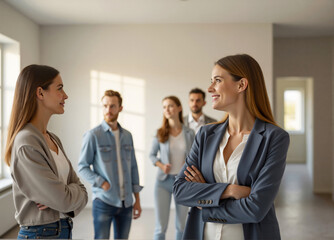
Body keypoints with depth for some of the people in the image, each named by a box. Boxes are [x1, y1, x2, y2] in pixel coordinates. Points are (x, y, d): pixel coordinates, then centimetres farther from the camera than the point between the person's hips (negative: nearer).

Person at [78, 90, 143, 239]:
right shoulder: (93, 135, -6)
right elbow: (83, 167, -5)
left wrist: (137, 200, 10)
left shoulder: (127, 136, 8)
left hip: (126, 202, 5)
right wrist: (102, 184, -17)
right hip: (103, 201, -4)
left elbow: (133, 168, 11)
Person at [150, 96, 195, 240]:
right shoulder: (160, 133, -1)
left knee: (181, 226, 12)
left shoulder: (189, 133, -2)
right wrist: (161, 165, -10)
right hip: (164, 181, 0)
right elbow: (152, 154, 8)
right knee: (160, 227, -1)